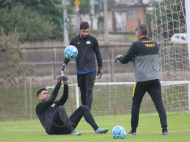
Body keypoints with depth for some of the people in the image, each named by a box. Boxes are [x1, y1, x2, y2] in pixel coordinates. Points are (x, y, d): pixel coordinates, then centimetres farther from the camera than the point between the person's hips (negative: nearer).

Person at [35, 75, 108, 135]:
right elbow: (51, 100, -6)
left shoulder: (55, 104, 34)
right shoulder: (39, 107, 12)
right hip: (53, 129, -7)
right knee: (61, 108, -33)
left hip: (65, 128, 7)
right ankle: (72, 131, -47)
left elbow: (64, 98, 15)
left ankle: (96, 129, -15)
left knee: (83, 108, 1)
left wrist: (65, 85, 1)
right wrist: (58, 84, -6)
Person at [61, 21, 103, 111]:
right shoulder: (74, 41, 5)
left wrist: (100, 68, 10)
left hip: (90, 70, -2)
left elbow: (98, 54, 11)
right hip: (80, 71, 2)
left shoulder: (93, 40, 3)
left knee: (89, 91, -12)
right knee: (83, 92, 8)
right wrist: (65, 63, -6)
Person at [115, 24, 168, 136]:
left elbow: (125, 60, -1)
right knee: (160, 105, -2)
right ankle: (165, 129, -12)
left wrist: (120, 57, 22)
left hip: (141, 80, -3)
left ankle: (133, 130, 16)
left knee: (135, 105, 11)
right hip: (155, 79, 3)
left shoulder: (137, 45, -6)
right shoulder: (155, 45, 10)